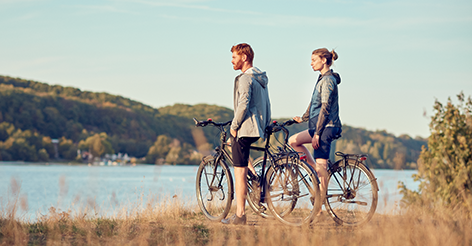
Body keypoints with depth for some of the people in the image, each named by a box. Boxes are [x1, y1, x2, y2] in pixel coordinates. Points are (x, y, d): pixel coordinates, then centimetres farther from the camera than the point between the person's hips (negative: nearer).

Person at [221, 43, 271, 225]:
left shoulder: (245, 78, -13)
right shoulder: (261, 78, 17)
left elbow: (243, 105, -22)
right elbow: (266, 106, 20)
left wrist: (234, 126, -12)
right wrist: (266, 125, 23)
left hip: (244, 129, -10)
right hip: (258, 129, 10)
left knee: (239, 171, -7)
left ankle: (240, 215, -6)